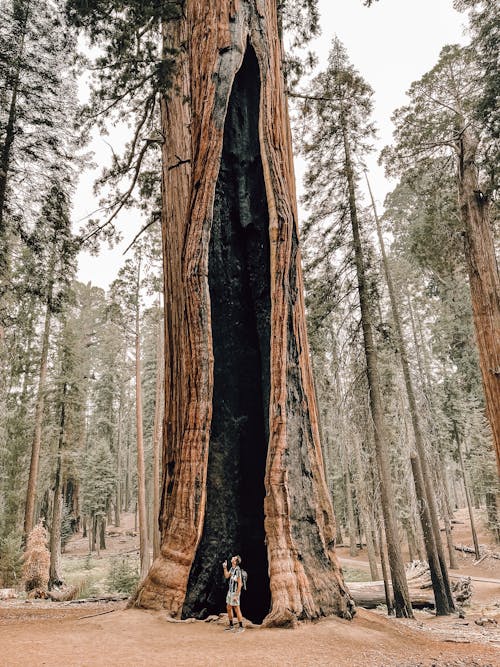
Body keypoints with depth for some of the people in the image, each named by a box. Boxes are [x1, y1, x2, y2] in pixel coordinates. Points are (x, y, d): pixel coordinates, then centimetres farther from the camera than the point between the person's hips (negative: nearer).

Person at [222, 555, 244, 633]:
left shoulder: (238, 570, -22)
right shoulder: (232, 568, 5)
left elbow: (240, 584, -22)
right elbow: (227, 576, 17)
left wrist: (236, 595, -21)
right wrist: (225, 567, 7)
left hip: (235, 592, -9)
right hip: (230, 591, 9)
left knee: (237, 609, -2)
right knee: (229, 608, 16)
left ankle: (241, 627, 7)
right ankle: (231, 625, 27)